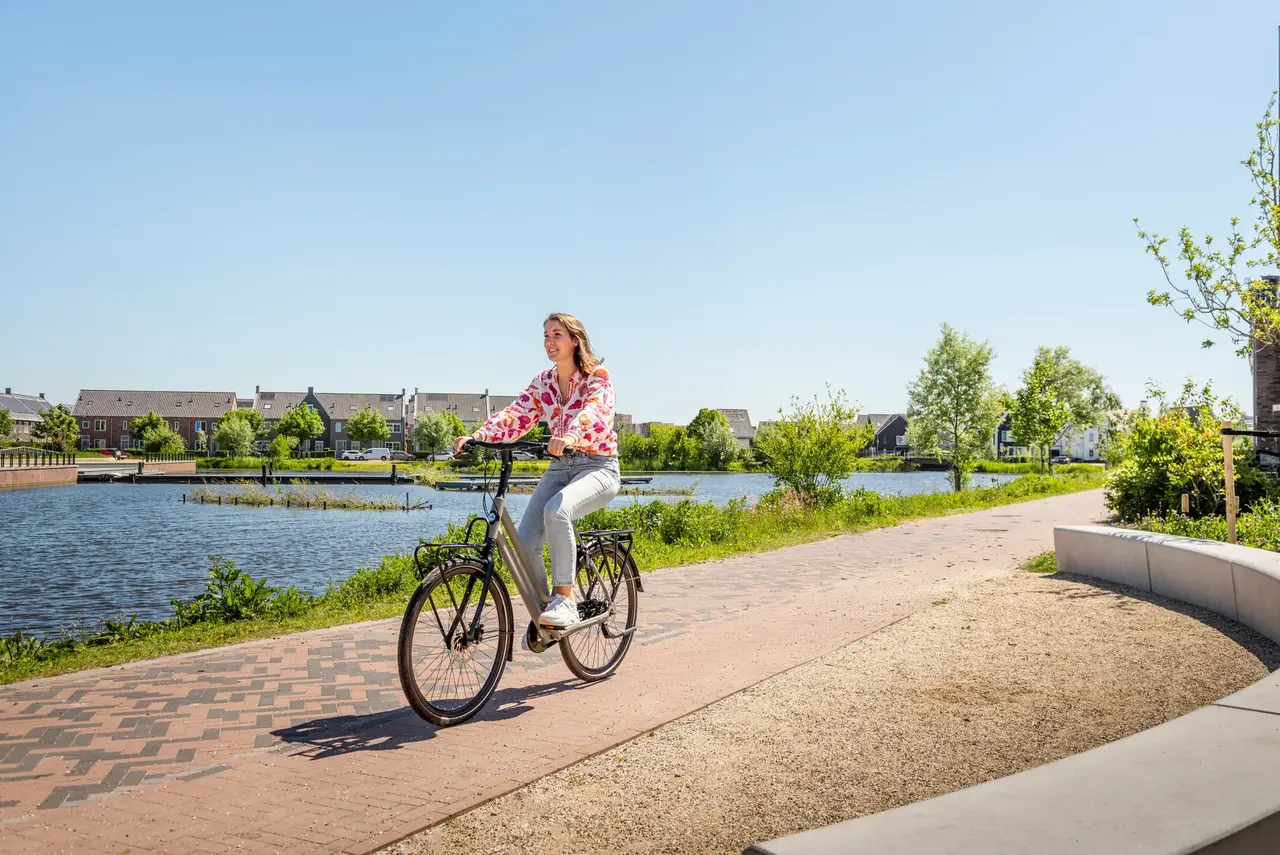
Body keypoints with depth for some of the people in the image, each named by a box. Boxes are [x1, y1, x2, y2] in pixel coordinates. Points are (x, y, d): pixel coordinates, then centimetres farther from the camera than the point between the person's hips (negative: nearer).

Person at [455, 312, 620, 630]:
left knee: (556, 510, -36)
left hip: (598, 467, -5)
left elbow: (593, 410, -28)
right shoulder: (543, 383, 9)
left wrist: (570, 436, -50)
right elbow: (515, 416, -4)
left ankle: (564, 601, -26)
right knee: (524, 542, -13)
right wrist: (477, 435, -23)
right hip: (559, 467, 5)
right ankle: (542, 614, 8)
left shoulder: (597, 377, -7)